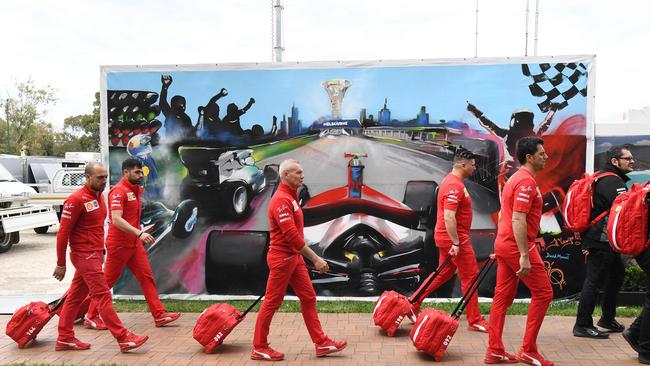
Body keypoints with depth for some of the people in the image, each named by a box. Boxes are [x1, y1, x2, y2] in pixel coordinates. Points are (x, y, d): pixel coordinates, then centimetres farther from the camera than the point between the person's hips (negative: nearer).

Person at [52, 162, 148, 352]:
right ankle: (123, 338, -5)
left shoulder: (99, 196, 11)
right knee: (103, 296, -7)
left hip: (94, 254, 8)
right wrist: (60, 264, -11)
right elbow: (63, 232, -14)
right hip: (84, 256, -8)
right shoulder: (76, 200, -15)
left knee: (75, 296, 13)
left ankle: (65, 339, 22)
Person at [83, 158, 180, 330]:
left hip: (134, 243, 8)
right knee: (108, 281, 4)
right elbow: (116, 219, -28)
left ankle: (159, 315, 6)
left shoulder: (136, 190, 12)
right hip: (118, 244, -8)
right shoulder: (118, 191, -16)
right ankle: (91, 317, 19)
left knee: (147, 277, 4)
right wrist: (140, 233, -34)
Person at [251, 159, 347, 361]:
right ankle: (259, 348, 16)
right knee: (272, 303, 2)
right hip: (282, 258, -9)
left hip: (295, 257, 10)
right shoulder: (281, 200, -20)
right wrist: (315, 259, -23)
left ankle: (321, 343, 17)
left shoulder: (291, 197, 12)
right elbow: (292, 236, -26)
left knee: (308, 298, 10)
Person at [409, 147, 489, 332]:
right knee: (470, 276, 0)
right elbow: (449, 217, -27)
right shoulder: (455, 186, -21)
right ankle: (475, 320, 10)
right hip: (454, 238, -10)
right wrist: (455, 243, -25)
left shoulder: (452, 181, 12)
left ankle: (413, 304, 23)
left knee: (443, 274, 18)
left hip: (446, 238, 10)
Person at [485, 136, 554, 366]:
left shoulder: (515, 179, 17)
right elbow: (518, 220, -23)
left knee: (503, 297, 10)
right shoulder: (527, 182, -15)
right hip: (517, 246, -10)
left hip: (504, 244, 10)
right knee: (543, 293, 0)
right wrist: (524, 256, -24)